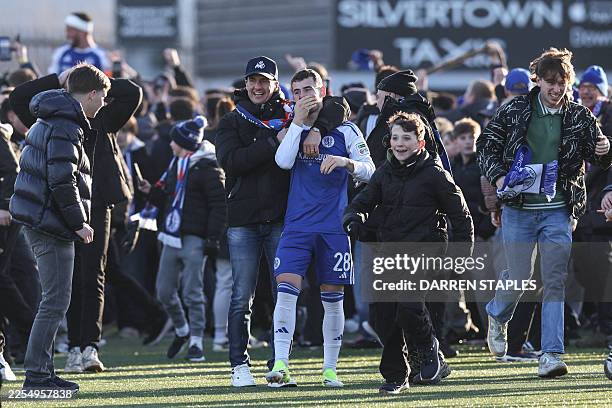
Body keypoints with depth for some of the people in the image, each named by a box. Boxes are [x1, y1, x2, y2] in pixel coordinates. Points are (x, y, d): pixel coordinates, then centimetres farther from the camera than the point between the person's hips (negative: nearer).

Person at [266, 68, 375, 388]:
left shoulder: (345, 130, 5)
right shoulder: (292, 128, 11)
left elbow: (369, 171, 0)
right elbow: (283, 161, -8)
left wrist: (346, 161, -20)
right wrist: (299, 122, -11)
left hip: (334, 227, -1)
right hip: (296, 226, 1)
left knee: (333, 298, 5)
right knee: (286, 290, -13)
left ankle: (330, 369, 15)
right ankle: (280, 367, -17)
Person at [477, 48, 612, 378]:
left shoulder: (578, 117, 3)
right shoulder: (515, 112, 0)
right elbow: (486, 143, 8)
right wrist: (498, 177, -7)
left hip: (558, 211, 1)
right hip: (519, 208, -1)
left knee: (555, 282, -6)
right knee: (518, 277, 4)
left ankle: (551, 354, -7)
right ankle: (497, 316, 38)